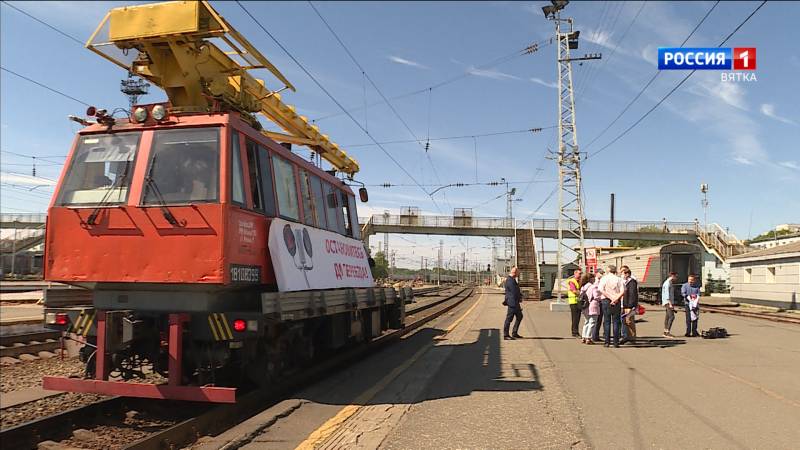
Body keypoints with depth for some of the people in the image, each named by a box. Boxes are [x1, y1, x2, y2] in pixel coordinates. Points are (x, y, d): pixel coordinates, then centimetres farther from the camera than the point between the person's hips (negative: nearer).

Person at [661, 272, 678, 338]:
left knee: (667, 317, 9)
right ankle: (667, 332, -17)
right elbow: (667, 294, -20)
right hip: (668, 303, -10)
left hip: (670, 302, 10)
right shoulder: (667, 283, -13)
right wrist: (670, 304, -24)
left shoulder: (670, 283, 19)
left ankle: (665, 332, 10)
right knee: (671, 316, -15)